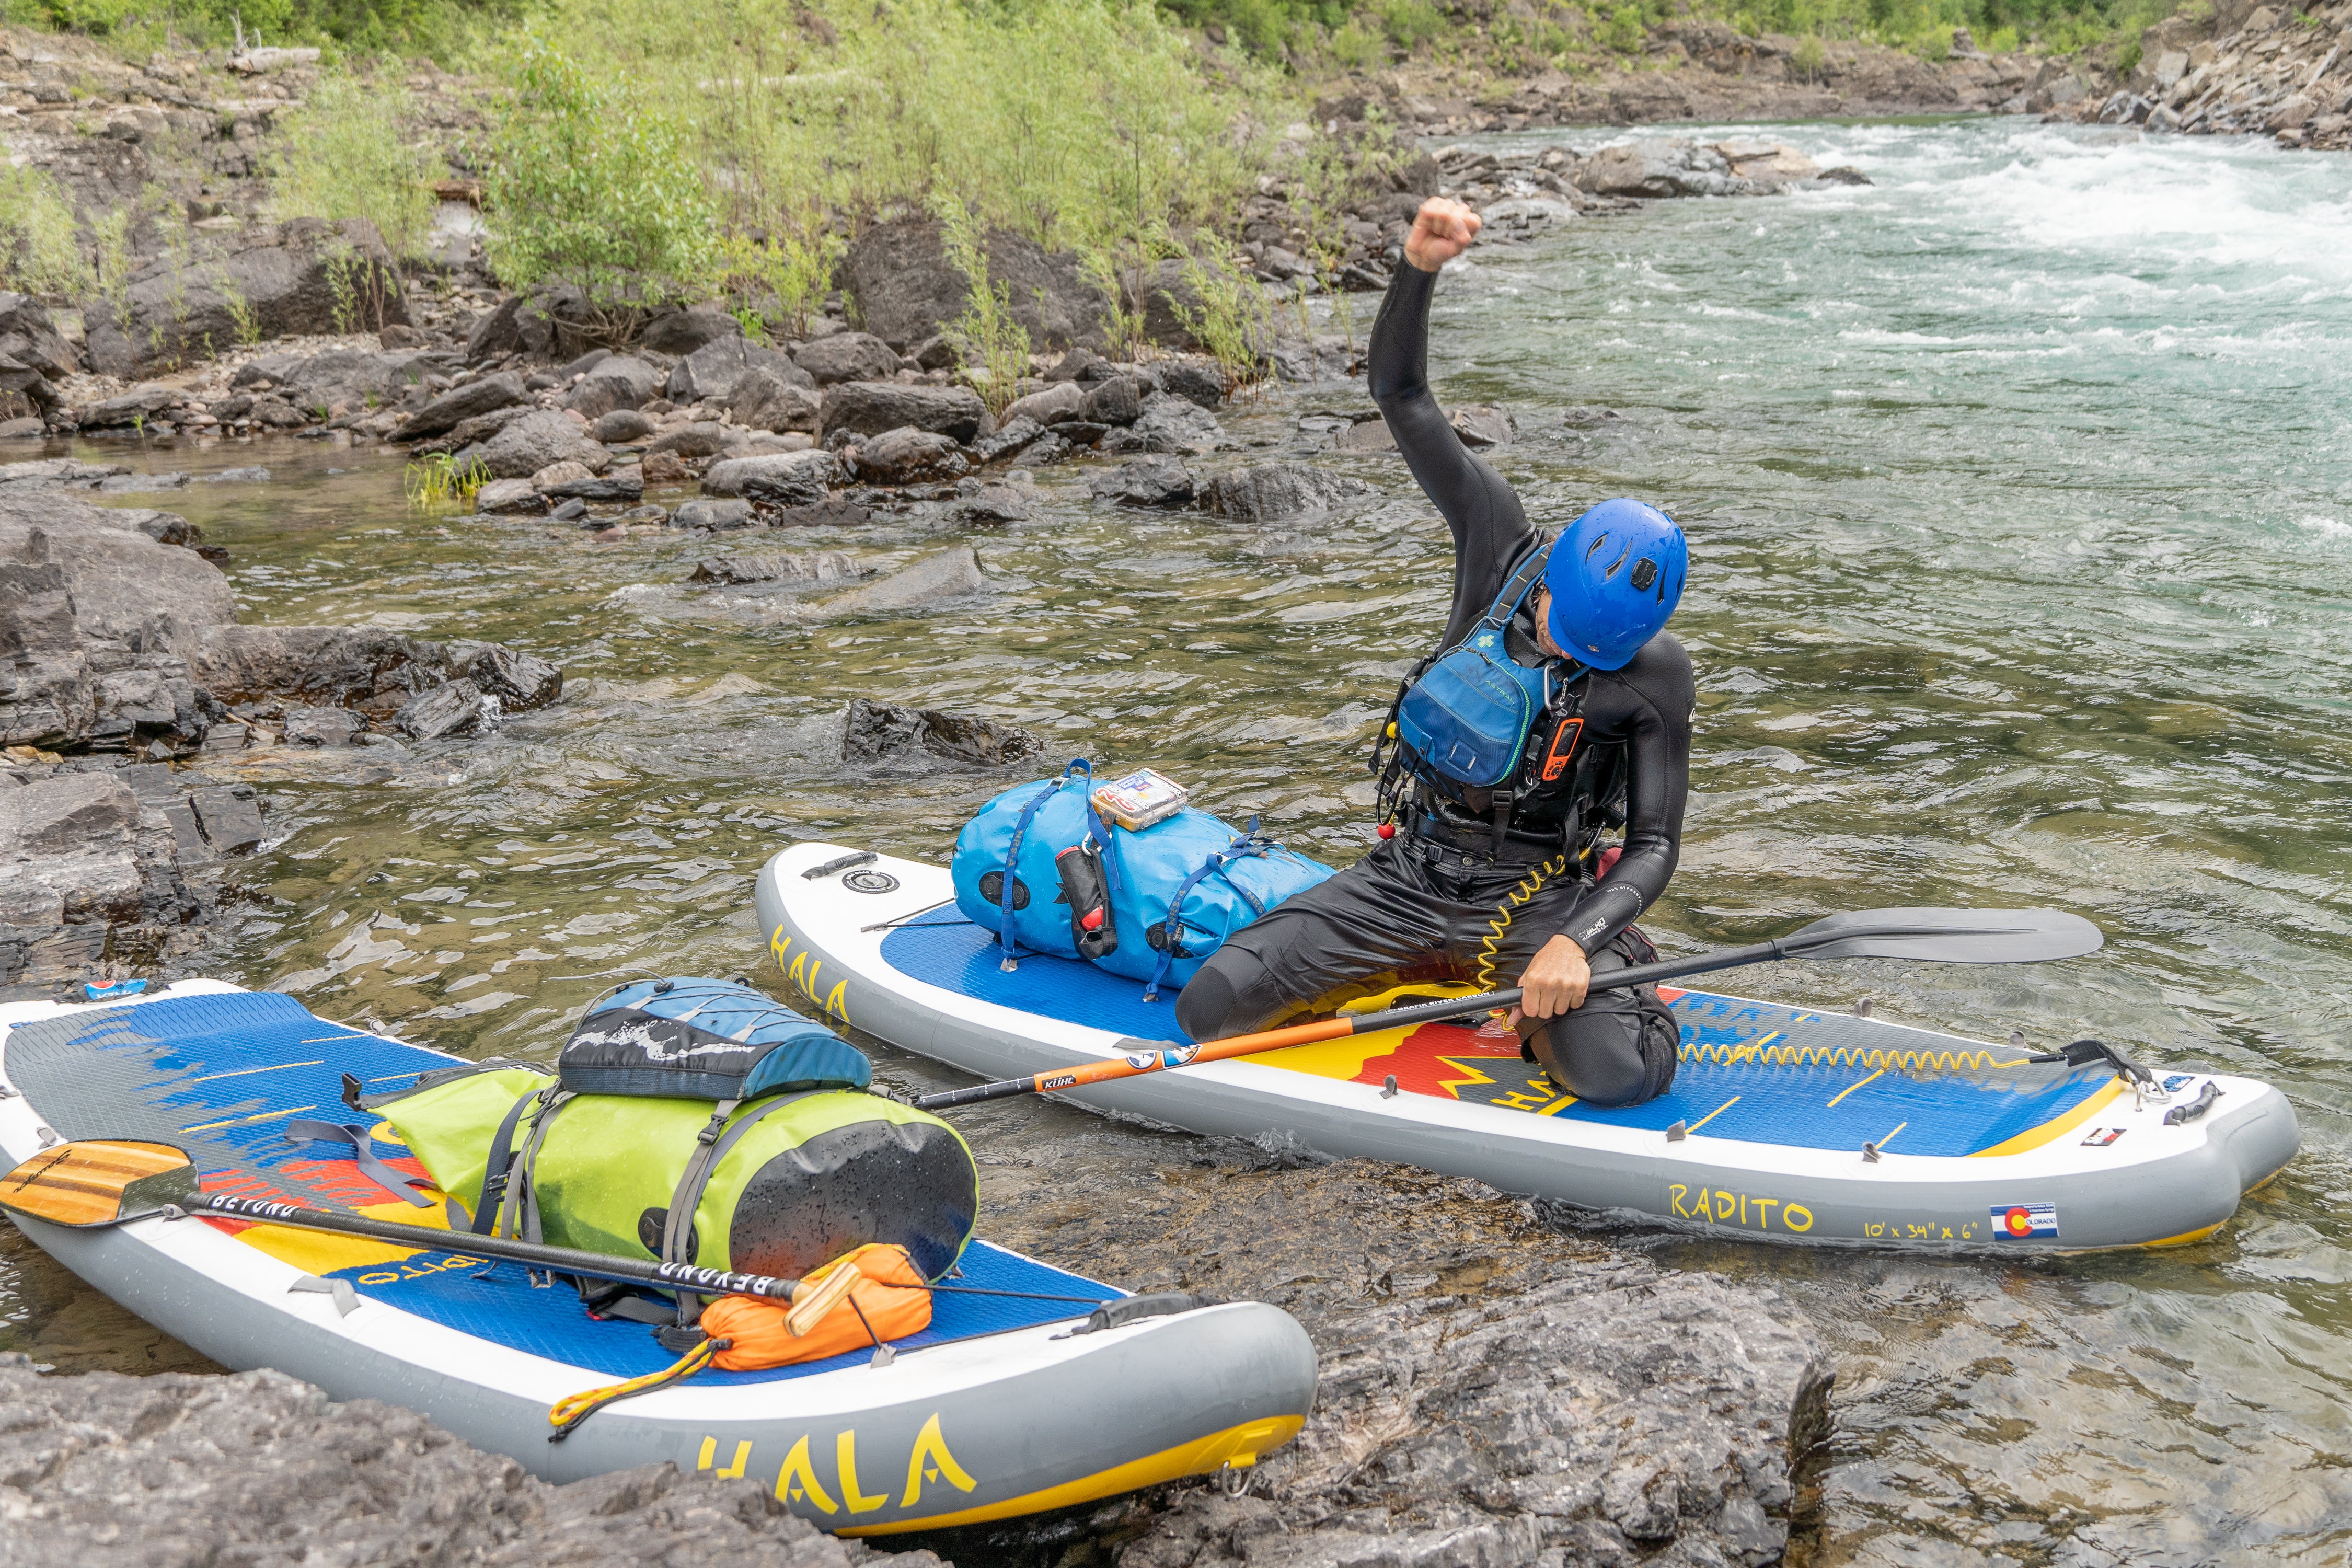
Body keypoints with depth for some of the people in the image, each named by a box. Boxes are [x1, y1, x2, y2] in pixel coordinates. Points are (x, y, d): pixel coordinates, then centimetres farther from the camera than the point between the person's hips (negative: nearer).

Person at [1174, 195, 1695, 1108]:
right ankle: (1414, 970, 13)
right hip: (1410, 873, 3)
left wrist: (1575, 943, -28)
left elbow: (1653, 847, -10)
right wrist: (1418, 265, -25)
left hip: (1536, 897, -2)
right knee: (1211, 1011, -13)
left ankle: (1530, 1000, 6)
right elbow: (1399, 393, -8)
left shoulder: (1654, 672, -12)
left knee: (1618, 1074, -30)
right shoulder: (1500, 540, -7)